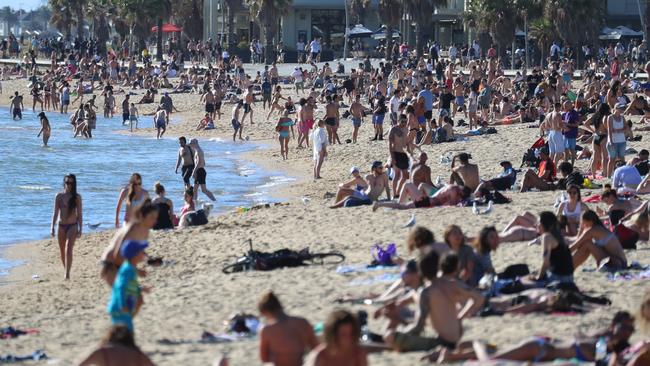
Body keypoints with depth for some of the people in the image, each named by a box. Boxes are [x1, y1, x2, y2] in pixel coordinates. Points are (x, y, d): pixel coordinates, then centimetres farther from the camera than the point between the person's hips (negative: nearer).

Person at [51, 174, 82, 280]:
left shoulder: (77, 197, 0)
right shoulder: (59, 196, 4)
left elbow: (80, 214, 2)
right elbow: (55, 213, 6)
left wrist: (80, 229, -2)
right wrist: (52, 227, -1)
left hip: (72, 226, -3)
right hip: (61, 226, 3)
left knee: (68, 249, -18)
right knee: (62, 251, 10)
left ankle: (67, 274, -22)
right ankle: (66, 271, 27)